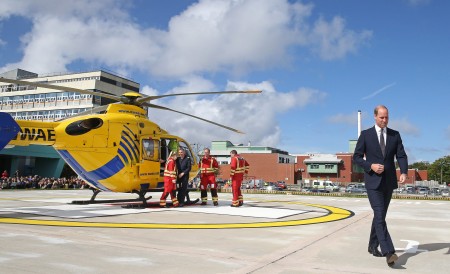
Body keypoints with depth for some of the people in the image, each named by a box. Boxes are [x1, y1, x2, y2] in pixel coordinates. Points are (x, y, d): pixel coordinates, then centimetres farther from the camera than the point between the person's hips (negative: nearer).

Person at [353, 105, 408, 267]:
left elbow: (401, 156, 1)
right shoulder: (366, 135, -2)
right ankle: (388, 252, -18)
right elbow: (357, 157, -1)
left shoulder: (395, 135, 6)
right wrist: (370, 166, -17)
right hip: (373, 181, -4)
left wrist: (403, 172, -17)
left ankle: (373, 246, 29)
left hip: (389, 182, 4)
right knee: (380, 216, -14)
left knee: (380, 216, 14)